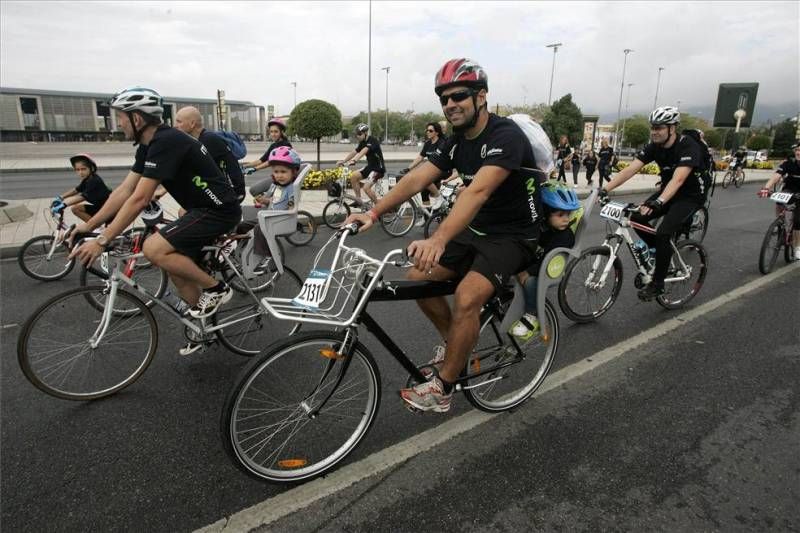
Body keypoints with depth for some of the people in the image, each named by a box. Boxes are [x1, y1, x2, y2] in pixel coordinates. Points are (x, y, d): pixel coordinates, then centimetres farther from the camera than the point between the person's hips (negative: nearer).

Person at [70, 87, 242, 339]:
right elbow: (124, 191, 11)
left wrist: (102, 240, -19)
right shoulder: (149, 146, 10)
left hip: (219, 211, -10)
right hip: (203, 209, 10)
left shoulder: (166, 143, -21)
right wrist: (88, 225, 8)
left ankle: (216, 289, -5)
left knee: (154, 249, -20)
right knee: (178, 269, 10)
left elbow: (139, 199, -24)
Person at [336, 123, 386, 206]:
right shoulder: (362, 143, 9)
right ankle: (358, 200, 1)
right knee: (353, 175, -7)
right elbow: (353, 152, 4)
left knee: (366, 188, -21)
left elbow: (363, 151, -35)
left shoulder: (372, 141, -18)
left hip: (378, 168, -9)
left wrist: (354, 160, -49)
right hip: (370, 166, 9)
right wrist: (343, 161, -9)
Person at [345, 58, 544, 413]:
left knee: (466, 298, -27)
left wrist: (438, 240, -51)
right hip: (476, 230, 8)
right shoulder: (457, 142, 3)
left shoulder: (506, 136, -22)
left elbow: (478, 191, -38)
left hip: (512, 236, -8)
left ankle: (441, 389, -8)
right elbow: (416, 179, -6)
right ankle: (455, 344, 19)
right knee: (417, 276, -2)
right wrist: (373, 213, -19)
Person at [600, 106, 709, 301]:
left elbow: (678, 179, -42)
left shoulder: (689, 147, -27)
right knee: (637, 218, -15)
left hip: (691, 195, -7)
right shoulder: (654, 146, -9)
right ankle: (662, 252, 11)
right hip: (668, 190, 7)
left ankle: (657, 284, -9)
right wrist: (605, 189, -32)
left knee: (663, 233, -25)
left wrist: (659, 202, -59)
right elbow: (630, 169, -19)